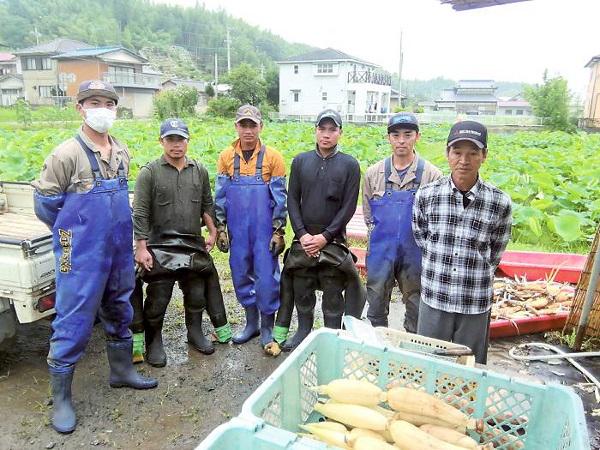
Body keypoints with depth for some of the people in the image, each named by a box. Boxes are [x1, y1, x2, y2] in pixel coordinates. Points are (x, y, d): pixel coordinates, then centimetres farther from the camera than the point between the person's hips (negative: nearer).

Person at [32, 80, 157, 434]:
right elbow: (45, 204, -6)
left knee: (119, 312, 19)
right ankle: (61, 398, 19)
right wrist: (75, 232, 5)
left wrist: (112, 230, 14)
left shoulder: (122, 153, 6)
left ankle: (122, 370, 38)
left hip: (120, 252, 6)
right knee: (73, 323, 3)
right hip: (81, 257, -6)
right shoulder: (67, 154, -13)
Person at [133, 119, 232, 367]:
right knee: (157, 299, 4)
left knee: (197, 295, 13)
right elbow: (140, 213, -8)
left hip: (194, 246, 4)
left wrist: (212, 232, 9)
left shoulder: (199, 171, 7)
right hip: (160, 248, -3)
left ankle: (195, 333, 34)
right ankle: (153, 342, 24)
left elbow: (207, 205, 15)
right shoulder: (149, 172, -6)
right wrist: (142, 247, -12)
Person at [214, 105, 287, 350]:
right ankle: (251, 322, 30)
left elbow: (280, 197, -4)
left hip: (264, 230, -3)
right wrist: (220, 228, 3)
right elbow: (220, 195, 6)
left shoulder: (272, 157, -5)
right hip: (237, 230, 3)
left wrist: (279, 232, -6)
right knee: (241, 275, 12)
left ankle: (267, 326, 20)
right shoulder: (226, 156, 3)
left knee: (266, 276, 1)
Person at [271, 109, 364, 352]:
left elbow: (349, 206, -5)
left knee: (333, 293, 4)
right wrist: (302, 234, -7)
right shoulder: (300, 161, 6)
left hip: (333, 241, -2)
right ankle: (303, 330, 30)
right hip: (303, 239, 3)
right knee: (301, 289, 11)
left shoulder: (349, 165, -1)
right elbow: (292, 200, 4)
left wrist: (325, 236, -11)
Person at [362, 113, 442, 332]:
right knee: (376, 307, 13)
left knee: (416, 309, 13)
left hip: (415, 253, -1)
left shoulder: (431, 175, -5)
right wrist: (379, 238, 3)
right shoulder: (374, 173, 1)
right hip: (381, 252, 2)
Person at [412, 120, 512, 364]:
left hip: (476, 305, -1)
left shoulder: (499, 202, -9)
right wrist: (440, 265, 7)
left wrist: (475, 271, 9)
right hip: (434, 299, 1)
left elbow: (495, 254, 4)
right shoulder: (426, 195, -6)